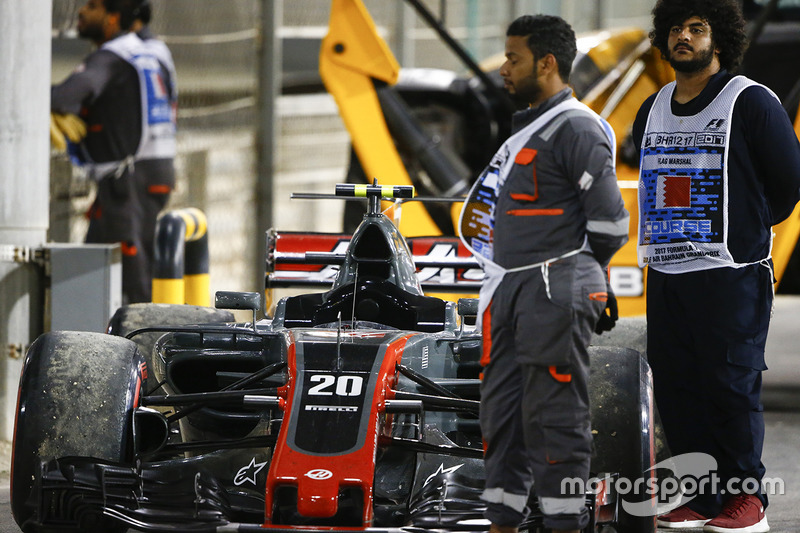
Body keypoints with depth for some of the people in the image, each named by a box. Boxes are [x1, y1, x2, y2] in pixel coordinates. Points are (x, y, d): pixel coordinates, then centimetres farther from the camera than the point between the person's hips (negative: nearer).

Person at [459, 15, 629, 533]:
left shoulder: (576, 129, -12)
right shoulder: (524, 127, 18)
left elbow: (609, 221, -14)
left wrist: (570, 272, -1)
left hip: (556, 292, -10)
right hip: (510, 293, 10)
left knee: (554, 417, -7)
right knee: (502, 413, 11)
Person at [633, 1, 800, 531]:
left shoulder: (751, 102, -5)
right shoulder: (653, 110, 15)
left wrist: (745, 234, 7)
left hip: (731, 274, -6)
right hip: (666, 271, 6)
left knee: (731, 384, -7)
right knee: (675, 386, 4)